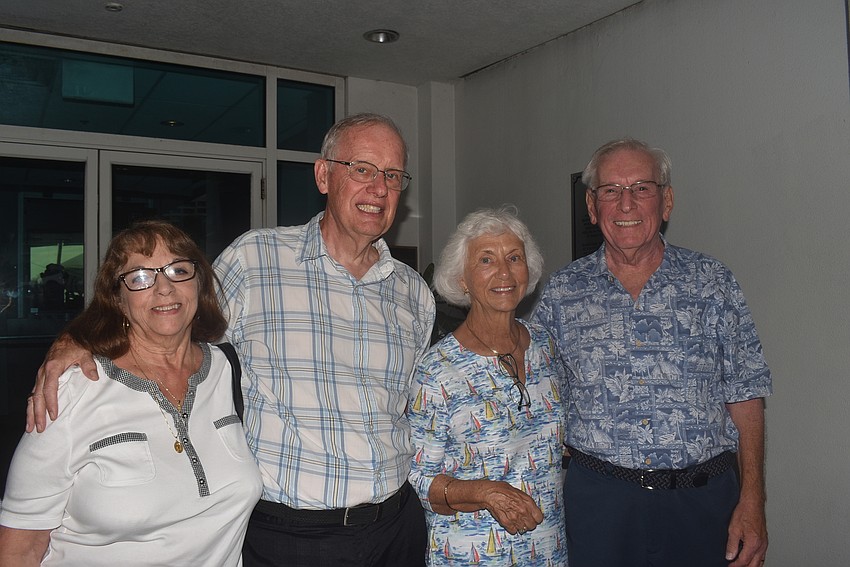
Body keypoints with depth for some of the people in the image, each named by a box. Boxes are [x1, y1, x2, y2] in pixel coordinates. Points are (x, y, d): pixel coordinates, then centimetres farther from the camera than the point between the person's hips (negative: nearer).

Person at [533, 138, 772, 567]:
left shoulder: (713, 282, 1)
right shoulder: (562, 293, 1)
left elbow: (744, 395, 2)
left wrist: (752, 501, -4)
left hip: (704, 500, 1)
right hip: (598, 499, 0)